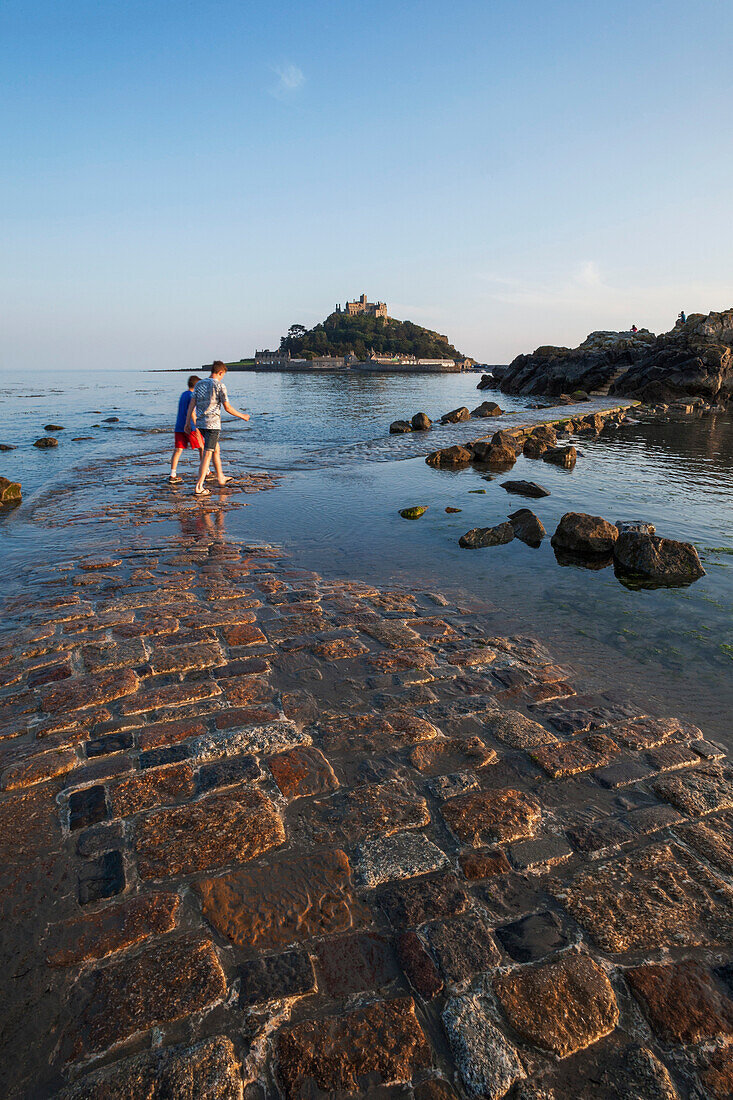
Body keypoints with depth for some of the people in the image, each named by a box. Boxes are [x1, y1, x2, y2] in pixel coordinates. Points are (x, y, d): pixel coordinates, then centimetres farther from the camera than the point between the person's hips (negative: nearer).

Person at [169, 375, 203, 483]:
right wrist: (196, 427, -22)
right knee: (202, 448, 8)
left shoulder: (183, 394, 17)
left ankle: (172, 475, -5)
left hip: (179, 426, 7)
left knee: (178, 450, 1)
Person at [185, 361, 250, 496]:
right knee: (207, 454, -7)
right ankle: (199, 487, -10)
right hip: (213, 424, -7)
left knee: (216, 449, 24)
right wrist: (242, 416, 5)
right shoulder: (219, 386, -7)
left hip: (201, 423, 7)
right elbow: (227, 408, -7)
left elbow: (192, 404, 8)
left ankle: (220, 478, 37)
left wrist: (188, 421, 11)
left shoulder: (199, 384, 11)